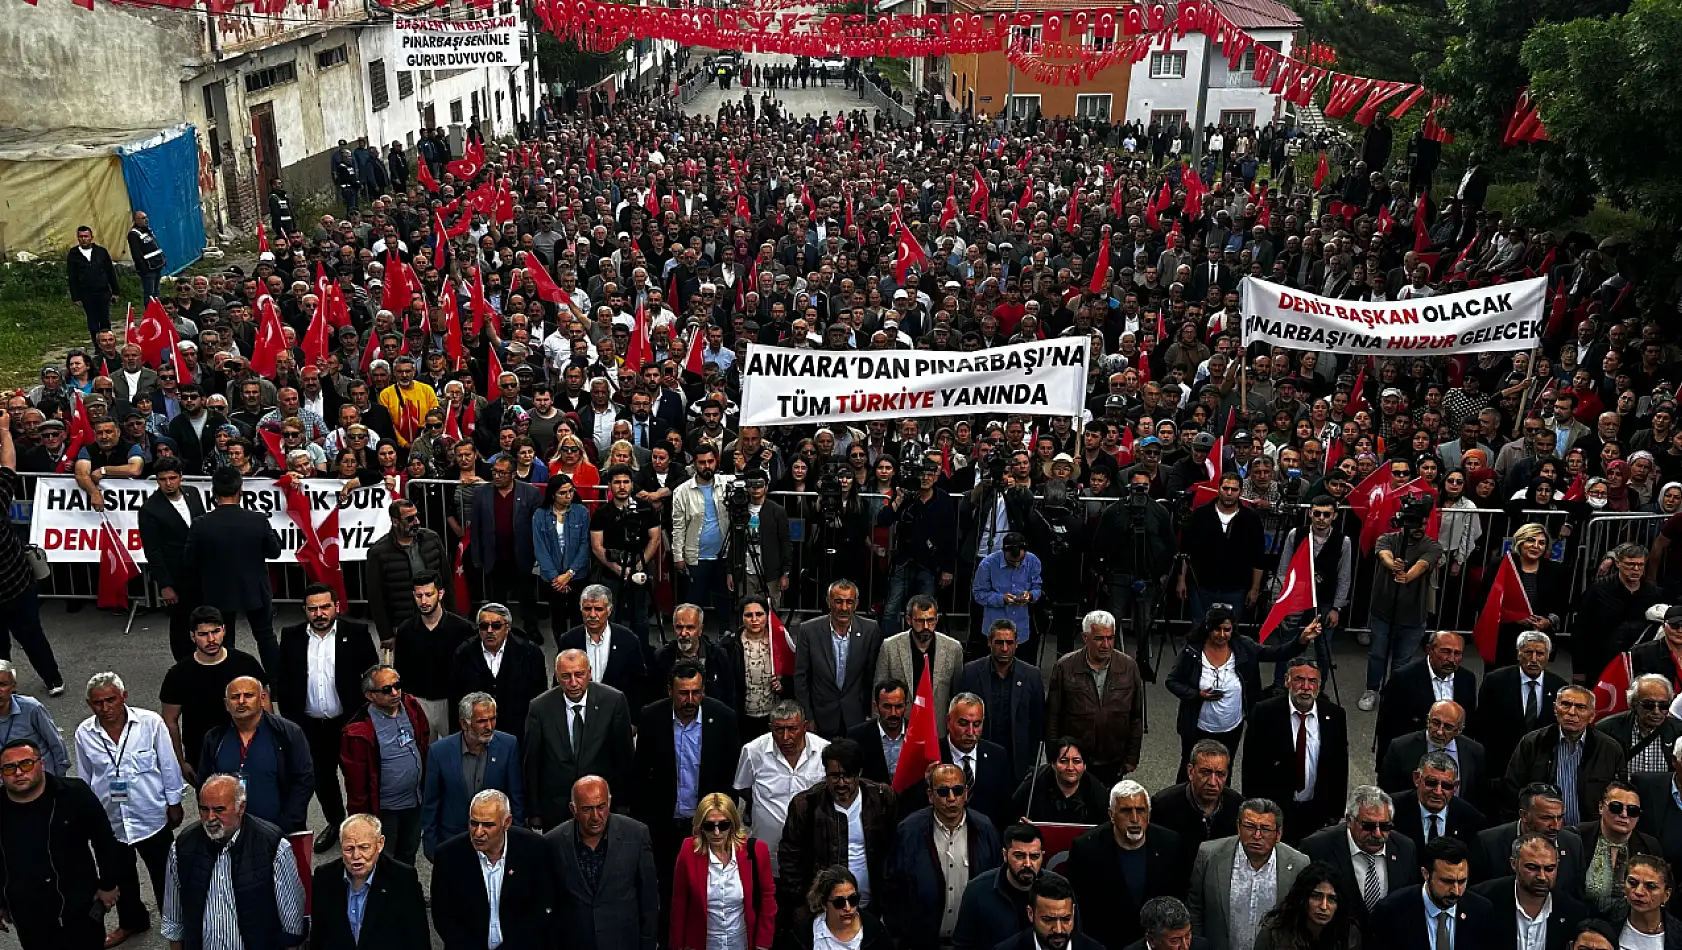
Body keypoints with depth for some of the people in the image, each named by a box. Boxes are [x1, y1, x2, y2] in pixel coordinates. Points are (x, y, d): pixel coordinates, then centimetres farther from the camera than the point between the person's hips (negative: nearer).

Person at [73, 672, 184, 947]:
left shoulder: (150, 723, -18)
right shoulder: (84, 733, -9)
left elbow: (168, 766, -7)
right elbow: (85, 779, 6)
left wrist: (174, 803, -1)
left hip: (152, 816, -3)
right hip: (109, 820, 3)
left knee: (162, 873, 13)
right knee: (120, 875, 23)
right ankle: (131, 921, 46)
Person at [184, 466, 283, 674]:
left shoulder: (201, 525, -16)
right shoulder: (258, 520, -18)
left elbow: (190, 563, -7)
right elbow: (274, 552, -5)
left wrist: (201, 589, 9)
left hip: (218, 593, 0)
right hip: (255, 591, 0)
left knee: (223, 642, 14)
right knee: (266, 636, 17)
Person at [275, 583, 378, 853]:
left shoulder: (356, 633, -9)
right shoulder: (291, 637, -2)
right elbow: (282, 681, 5)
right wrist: (290, 719, 3)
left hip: (350, 722, -3)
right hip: (310, 726, 3)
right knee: (321, 777, 17)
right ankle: (334, 822, 37)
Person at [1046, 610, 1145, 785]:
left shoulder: (1129, 667, -2)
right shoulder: (1065, 667, -8)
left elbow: (1137, 717, 6)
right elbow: (1052, 719, -2)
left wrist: (1132, 758, 6)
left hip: (1113, 764, 2)